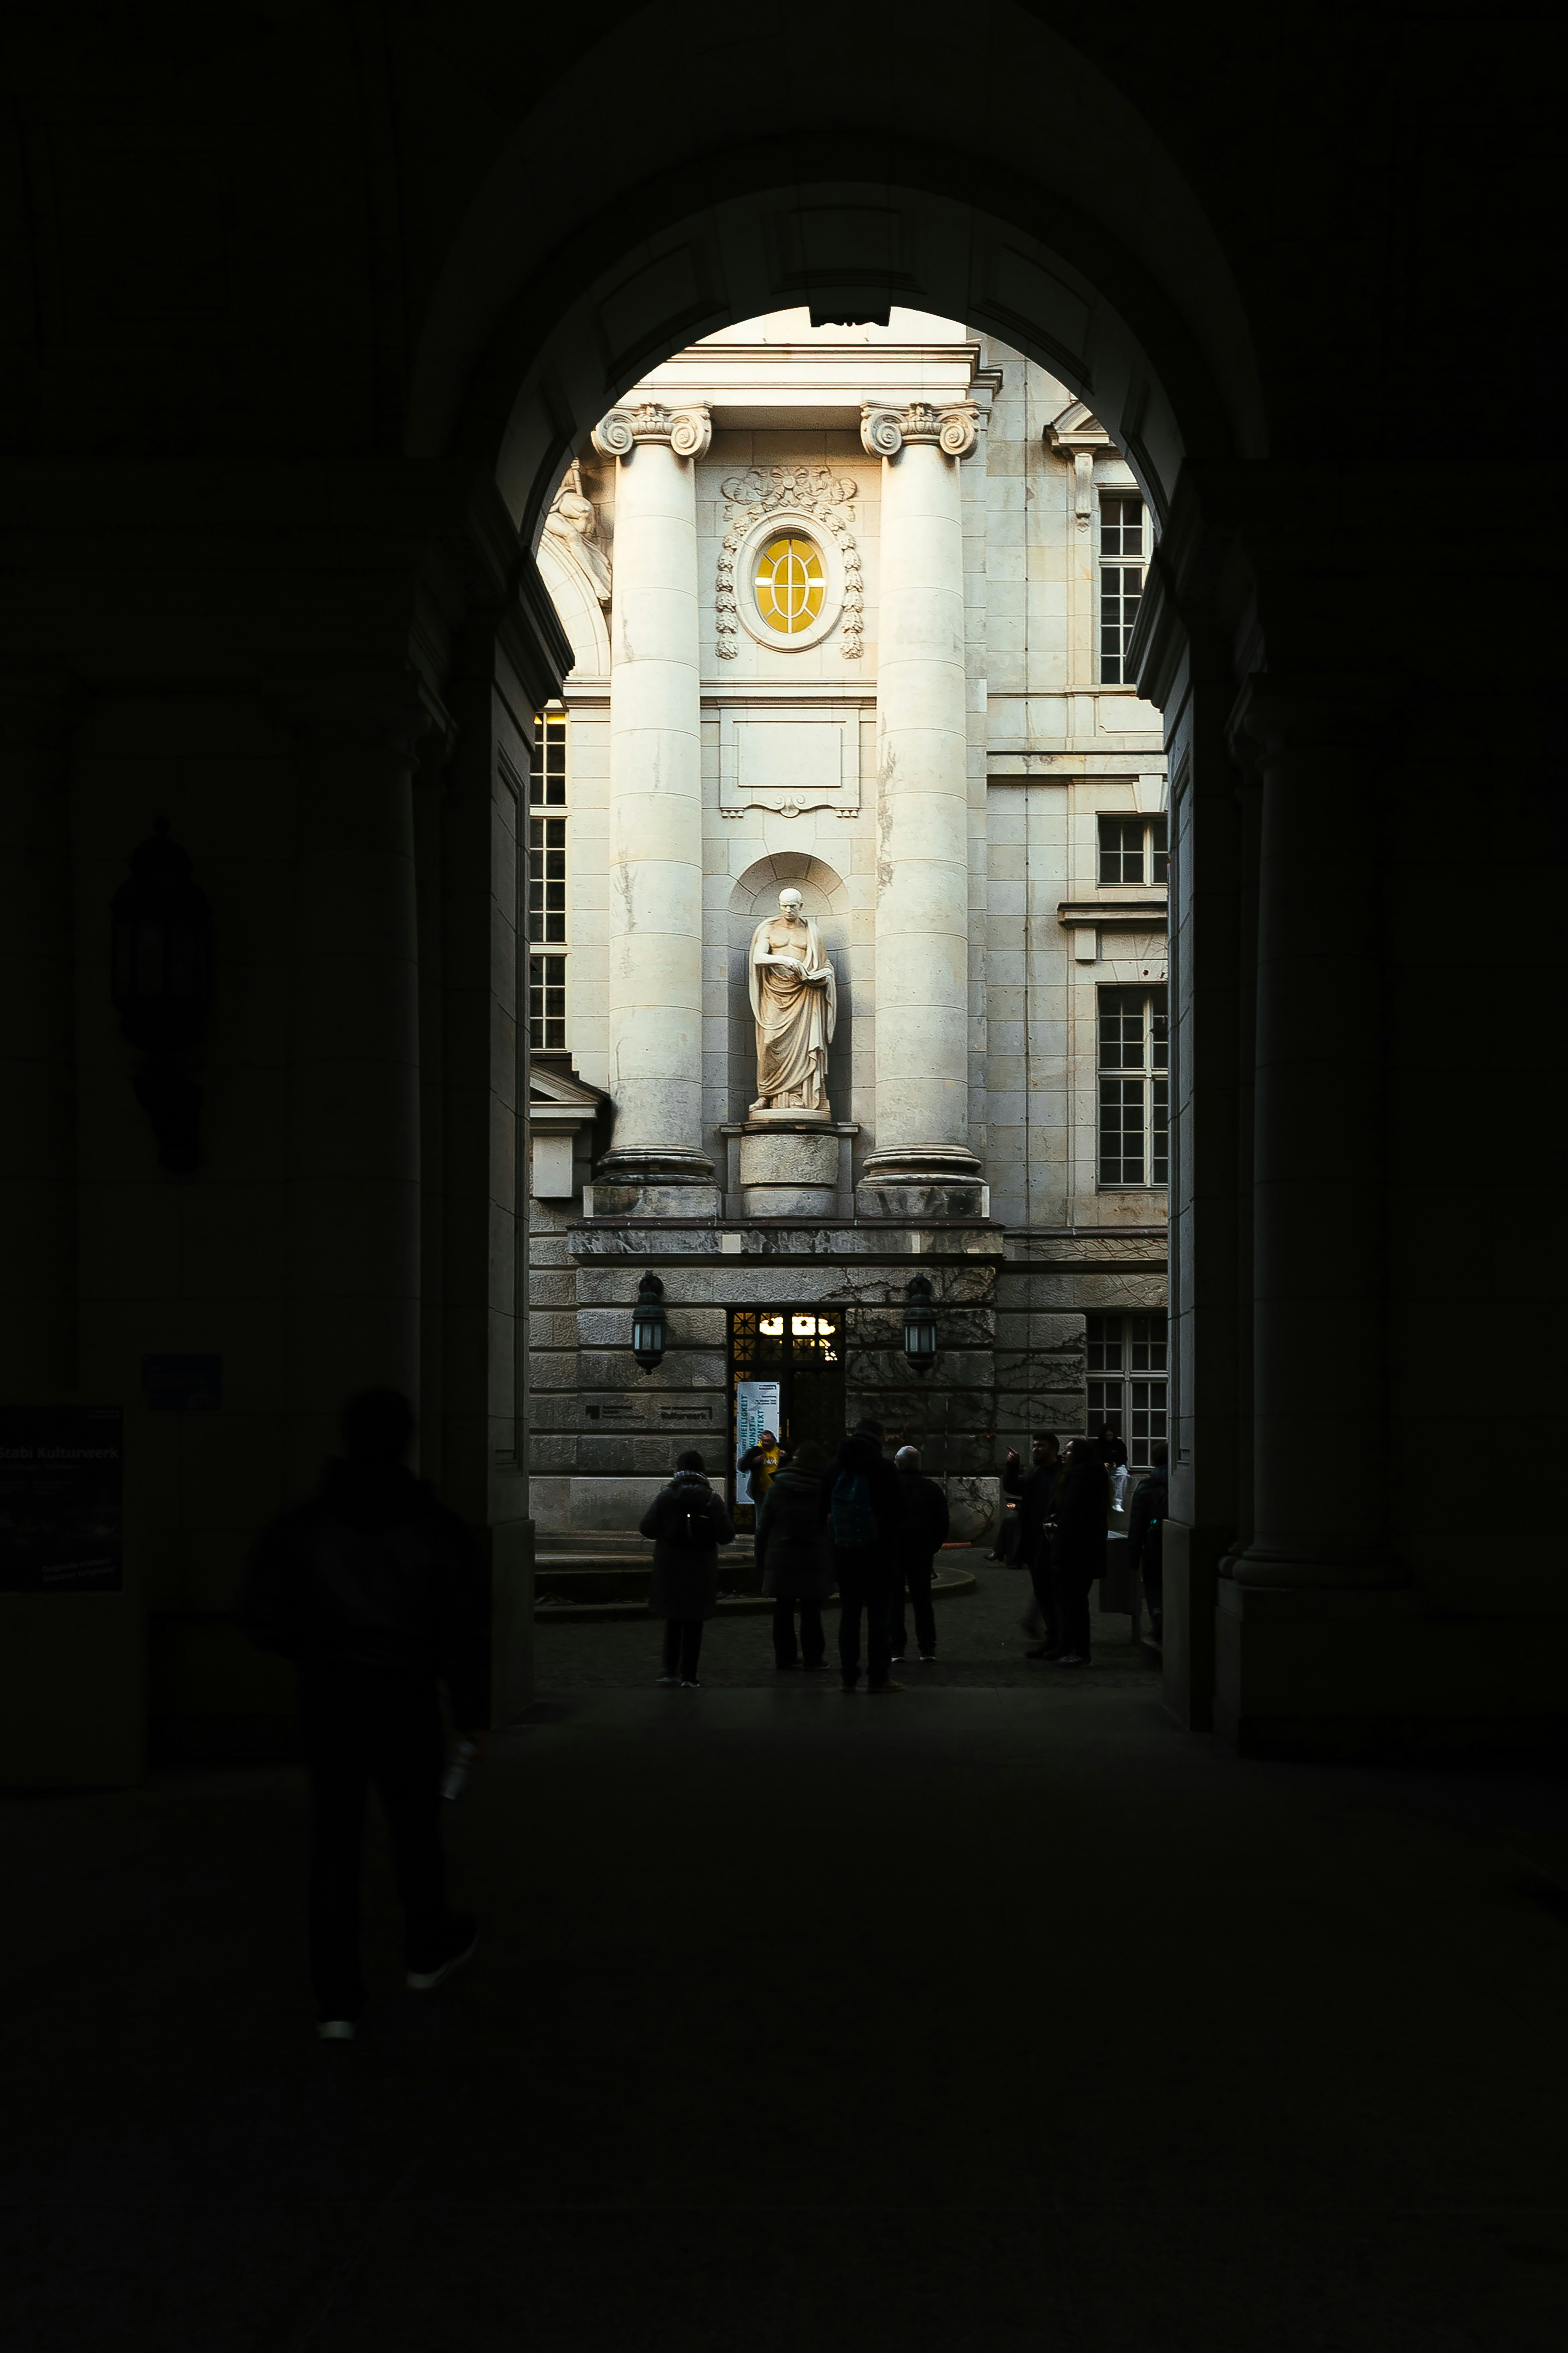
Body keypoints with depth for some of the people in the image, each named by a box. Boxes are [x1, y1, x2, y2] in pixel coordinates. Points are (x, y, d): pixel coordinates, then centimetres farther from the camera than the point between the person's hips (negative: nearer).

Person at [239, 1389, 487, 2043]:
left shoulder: (300, 1529, -7)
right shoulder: (439, 1531, -10)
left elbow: (261, 1616, -3)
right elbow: (468, 1629, -9)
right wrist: (473, 1712, 2)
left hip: (328, 1700, 1)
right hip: (407, 1701, -1)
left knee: (334, 1846, 5)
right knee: (415, 1824, 19)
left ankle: (337, 2002, 3)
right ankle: (428, 1952, 41)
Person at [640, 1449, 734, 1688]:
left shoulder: (666, 1497, -7)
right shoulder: (712, 1500, -7)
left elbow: (648, 1528, -6)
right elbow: (727, 1535, -7)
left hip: (670, 1569, 0)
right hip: (701, 1570, 0)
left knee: (673, 1620, 17)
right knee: (694, 1624, 7)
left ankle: (671, 1670, 17)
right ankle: (689, 1676, 6)